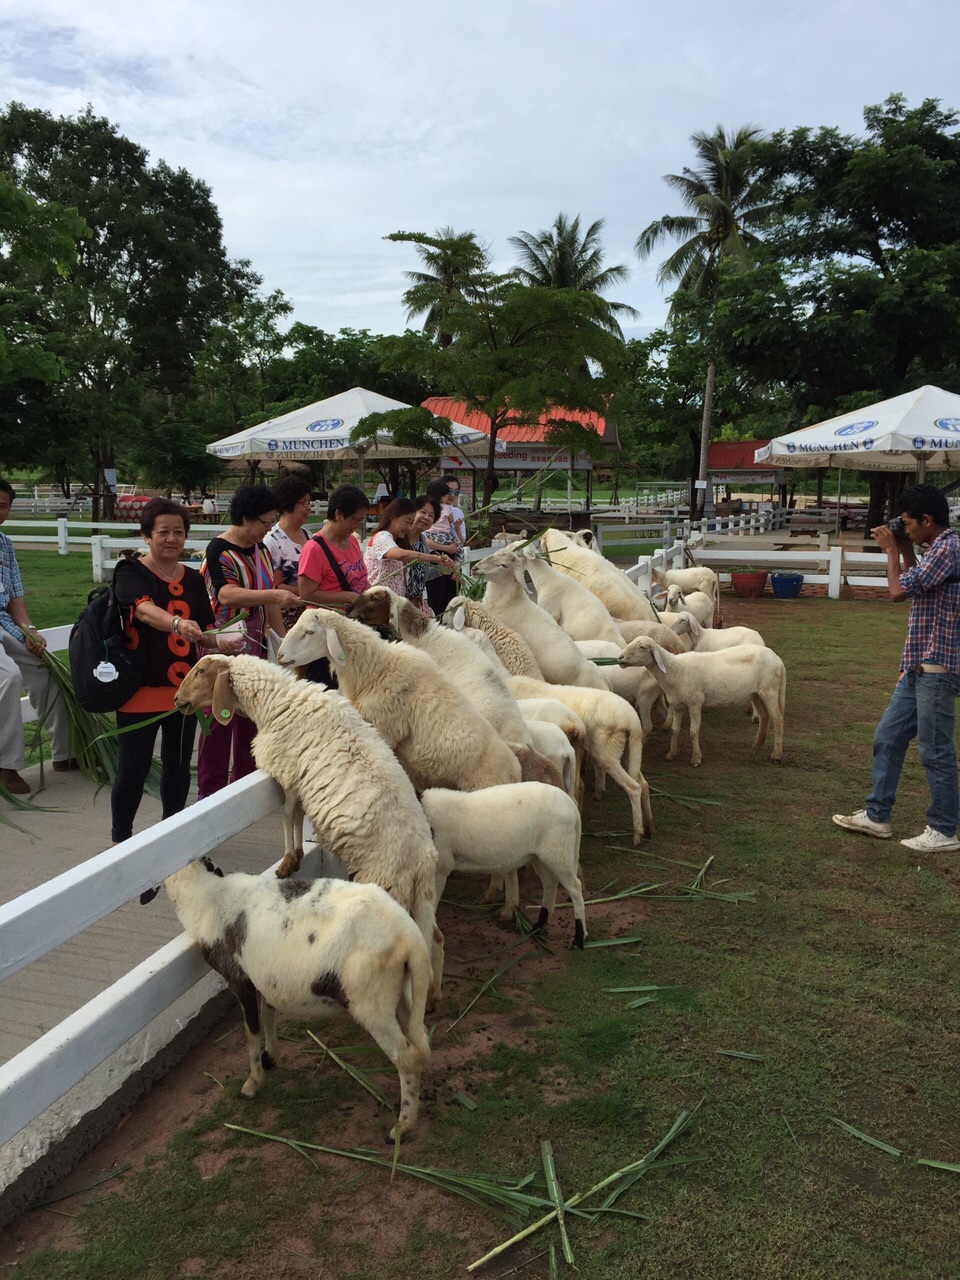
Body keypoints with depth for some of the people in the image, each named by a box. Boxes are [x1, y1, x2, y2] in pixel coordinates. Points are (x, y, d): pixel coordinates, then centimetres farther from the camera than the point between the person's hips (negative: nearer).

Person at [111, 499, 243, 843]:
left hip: (185, 689, 5)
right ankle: (120, 839, 19)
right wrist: (179, 624, -47)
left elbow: (203, 634, 10)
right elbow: (146, 610, -28)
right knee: (133, 770, 1)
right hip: (140, 689, -5)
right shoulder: (130, 572, -8)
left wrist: (220, 642, -12)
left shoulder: (193, 579, 8)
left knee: (178, 767, 15)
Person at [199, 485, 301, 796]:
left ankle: (244, 781, 24)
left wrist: (284, 636, 15)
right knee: (220, 719, -2)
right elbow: (227, 595, -30)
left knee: (252, 717, 12)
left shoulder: (260, 551, 11)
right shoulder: (219, 551, -13)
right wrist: (274, 595, -41)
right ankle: (210, 791, 7)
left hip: (255, 644, 8)